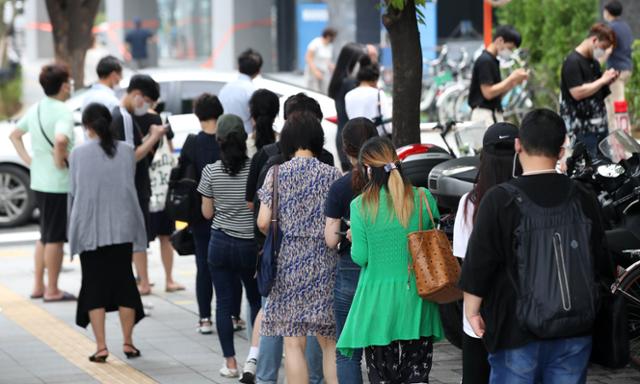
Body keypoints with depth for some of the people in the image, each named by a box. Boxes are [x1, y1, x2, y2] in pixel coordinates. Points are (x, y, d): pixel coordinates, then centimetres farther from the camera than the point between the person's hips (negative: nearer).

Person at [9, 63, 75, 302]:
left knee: (45, 236, 18)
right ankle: (52, 291, 4)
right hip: (59, 183, -8)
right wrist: (60, 160, -19)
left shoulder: (36, 109, 9)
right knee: (55, 238, -1)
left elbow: (14, 135, 19)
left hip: (39, 181, 8)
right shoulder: (63, 112, -17)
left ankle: (38, 286, 22)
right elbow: (61, 140, -36)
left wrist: (28, 160, 13)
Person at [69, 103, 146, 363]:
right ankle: (128, 343, 12)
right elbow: (129, 187, 7)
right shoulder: (126, 152, -2)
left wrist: (74, 225, 14)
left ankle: (101, 346, -2)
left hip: (90, 229, -2)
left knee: (95, 285, 4)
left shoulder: (78, 154, -7)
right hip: (122, 228, 2)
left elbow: (74, 192, 1)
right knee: (124, 281, 12)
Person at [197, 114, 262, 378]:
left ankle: (230, 363, 3)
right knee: (256, 299, 17)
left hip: (221, 243, -1)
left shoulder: (211, 171, -7)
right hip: (251, 244, 1)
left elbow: (207, 212, -1)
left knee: (224, 302, 4)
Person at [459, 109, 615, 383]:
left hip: (516, 332, -4)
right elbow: (602, 268, 12)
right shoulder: (583, 199, 3)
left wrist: (472, 310, 4)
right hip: (574, 332, 4)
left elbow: (478, 265, -10)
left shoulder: (500, 201, -11)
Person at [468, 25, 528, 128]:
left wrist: (514, 81, 5)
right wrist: (512, 78, -12)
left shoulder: (493, 61, 17)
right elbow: (488, 93, -18)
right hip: (485, 115, -9)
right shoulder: (485, 61, -12)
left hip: (495, 115, 10)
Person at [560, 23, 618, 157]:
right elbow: (577, 93, -22)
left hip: (600, 124, 9)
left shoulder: (594, 62, 15)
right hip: (582, 128, -9)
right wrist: (602, 80, -16)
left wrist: (608, 80, 4)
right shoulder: (572, 62, -14)